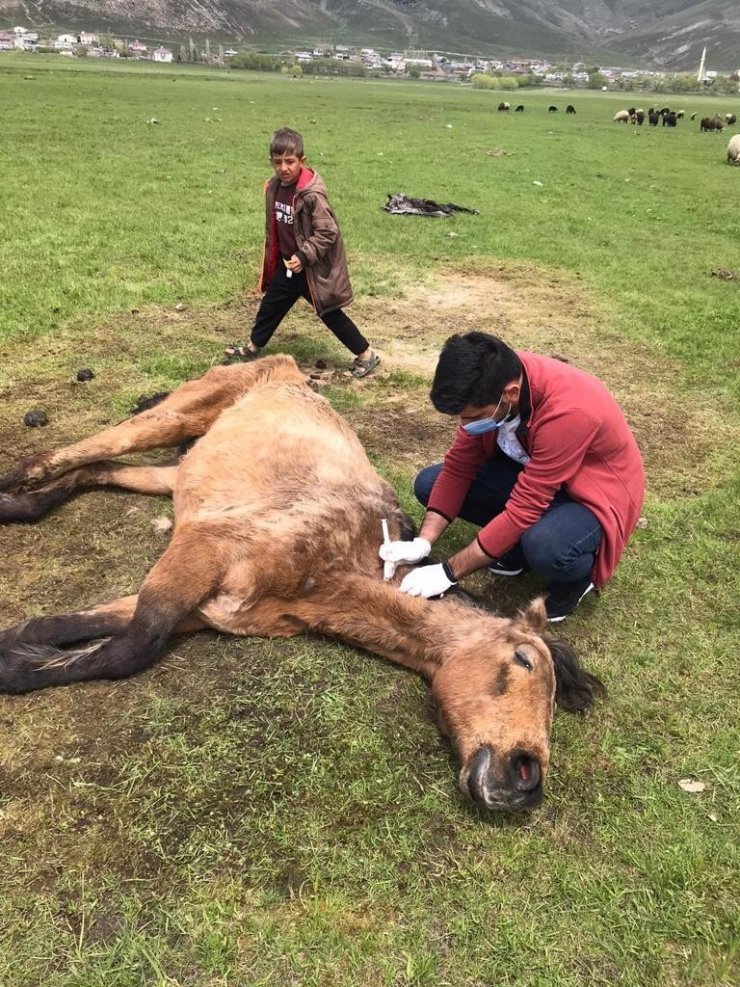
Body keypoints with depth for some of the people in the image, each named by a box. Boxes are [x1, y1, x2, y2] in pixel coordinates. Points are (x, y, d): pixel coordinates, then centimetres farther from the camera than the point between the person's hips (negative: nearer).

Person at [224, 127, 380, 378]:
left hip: (313, 267, -8)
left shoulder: (312, 194, -24)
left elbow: (328, 233, -24)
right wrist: (274, 259, 16)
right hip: (288, 263, 8)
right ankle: (254, 346, 38)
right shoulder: (274, 188, 1)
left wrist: (303, 256, -24)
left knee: (329, 313, 0)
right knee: (271, 303, 19)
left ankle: (366, 354, 12)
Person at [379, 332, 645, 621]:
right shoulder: (492, 382, -18)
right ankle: (521, 540, 6)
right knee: (428, 483, -8)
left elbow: (524, 510, -35)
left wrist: (447, 573, -31)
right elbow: (459, 465, -10)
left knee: (545, 548, -39)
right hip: (531, 473, 6)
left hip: (594, 493, -6)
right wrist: (423, 542, -20)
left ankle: (581, 569, -3)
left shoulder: (568, 412, -38)